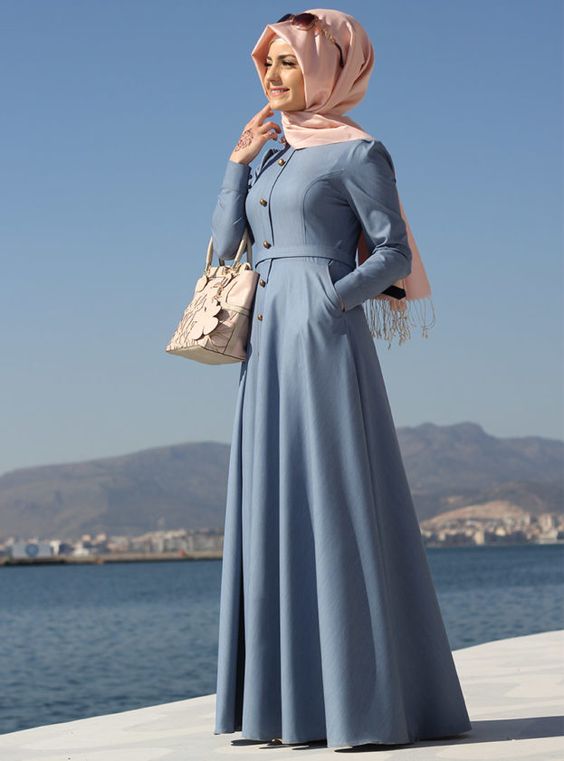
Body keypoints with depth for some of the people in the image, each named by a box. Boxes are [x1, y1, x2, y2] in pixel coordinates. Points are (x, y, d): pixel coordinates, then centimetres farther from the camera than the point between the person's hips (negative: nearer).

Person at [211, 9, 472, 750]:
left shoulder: (359, 152, -2)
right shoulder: (274, 156, 20)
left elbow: (395, 253, -7)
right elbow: (225, 245, 12)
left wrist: (332, 302, -19)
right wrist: (238, 159, 7)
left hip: (325, 344, -8)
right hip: (270, 348, 8)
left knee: (339, 508, -9)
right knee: (279, 514, 5)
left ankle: (375, 698, -4)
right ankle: (293, 697, 9)